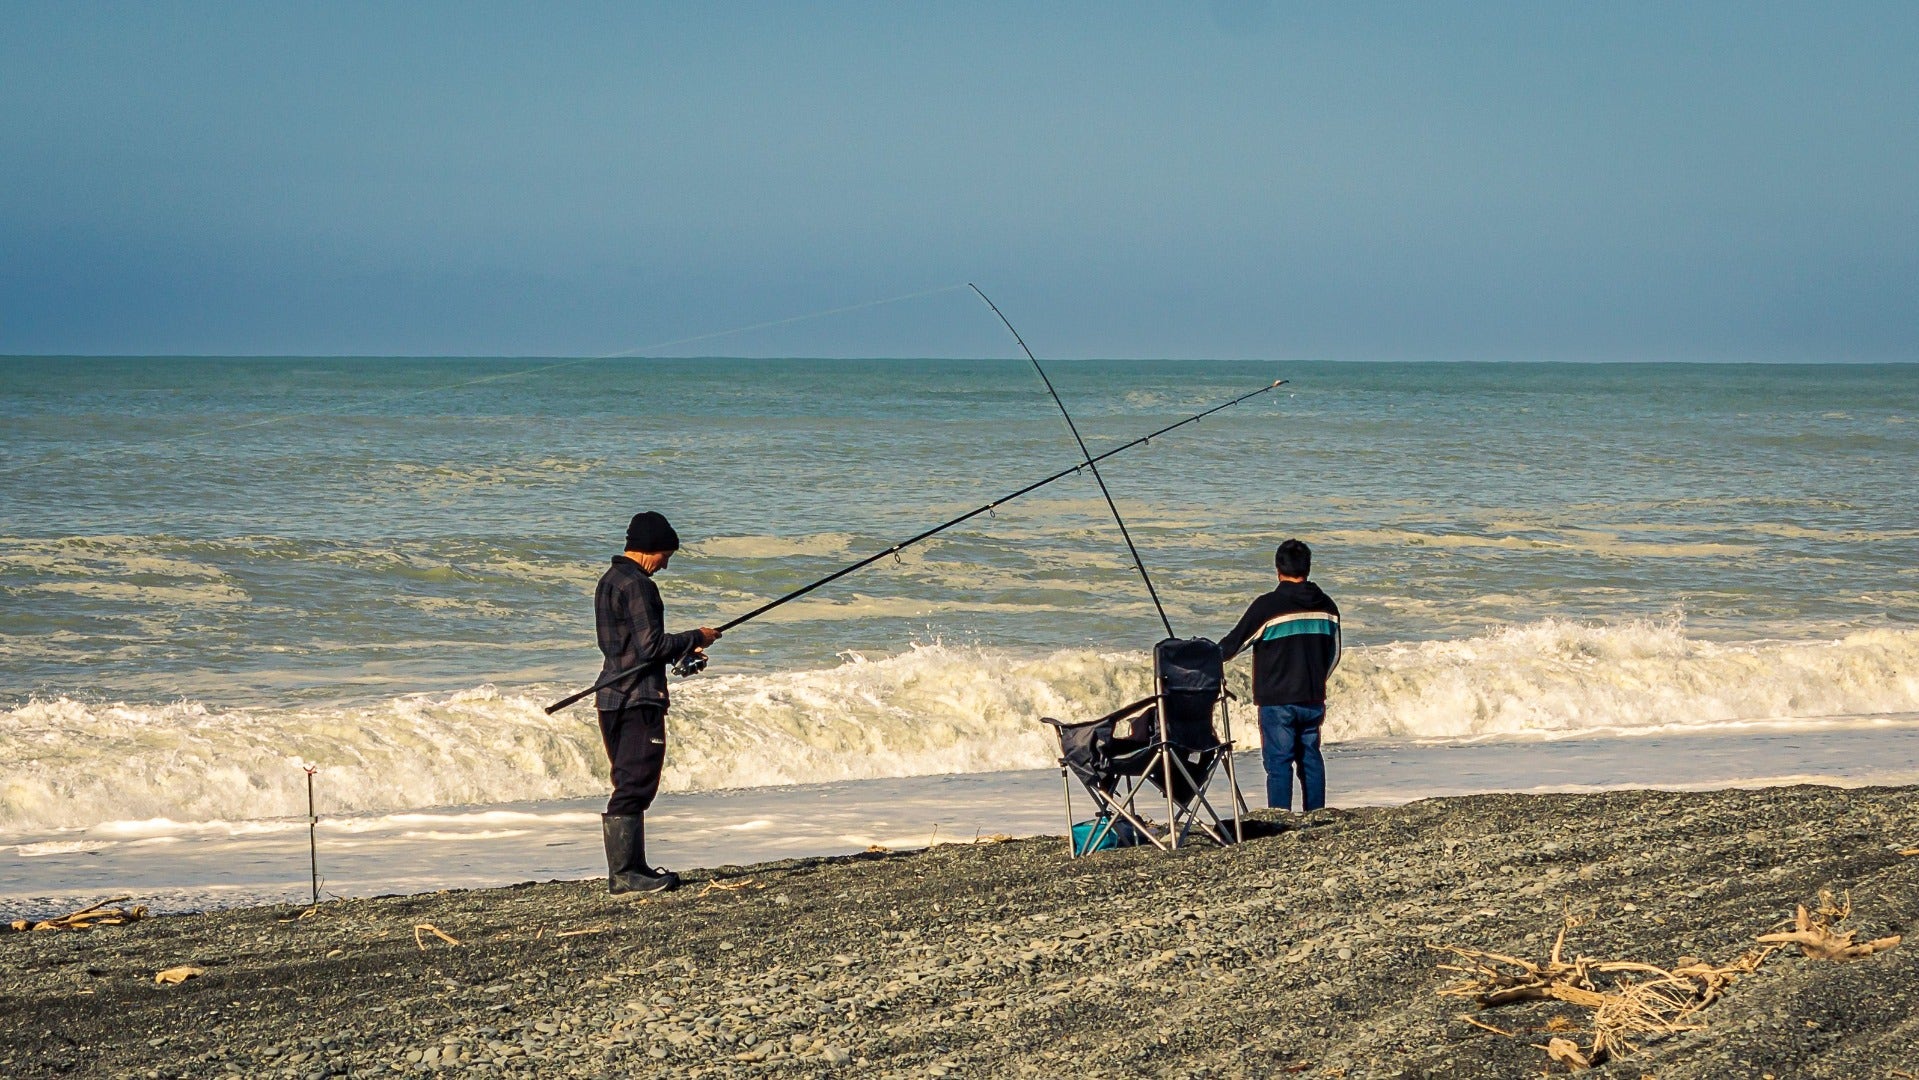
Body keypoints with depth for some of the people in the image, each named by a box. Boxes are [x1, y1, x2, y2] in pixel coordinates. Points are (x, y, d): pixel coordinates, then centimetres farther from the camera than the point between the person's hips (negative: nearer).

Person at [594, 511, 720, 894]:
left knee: (631, 786, 15)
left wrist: (681, 651, 18)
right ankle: (622, 875, -9)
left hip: (613, 696, 10)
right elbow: (650, 647, -20)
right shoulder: (636, 585, -15)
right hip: (638, 699, -10)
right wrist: (695, 638, -6)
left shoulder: (610, 580, 16)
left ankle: (633, 868, 19)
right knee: (634, 787, -8)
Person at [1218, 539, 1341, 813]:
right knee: (1310, 757, 13)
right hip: (1313, 699, 5)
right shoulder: (1326, 606, 5)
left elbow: (1234, 643, -4)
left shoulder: (1267, 606, -12)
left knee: (1279, 760, -4)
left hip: (1277, 700, -5)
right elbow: (1333, 656, 15)